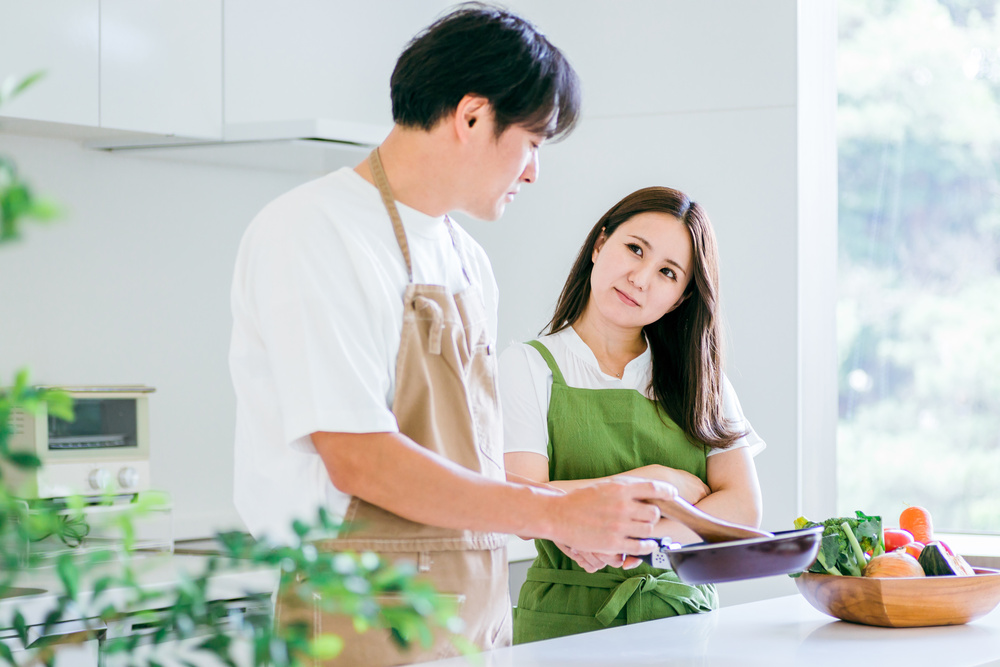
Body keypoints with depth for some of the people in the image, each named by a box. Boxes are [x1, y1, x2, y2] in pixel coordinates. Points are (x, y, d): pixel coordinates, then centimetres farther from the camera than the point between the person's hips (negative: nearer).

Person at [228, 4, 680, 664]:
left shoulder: (470, 263, 16)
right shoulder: (313, 232, -11)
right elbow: (358, 459, -19)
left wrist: (583, 518, 4)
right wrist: (556, 514, -15)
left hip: (479, 609, 8)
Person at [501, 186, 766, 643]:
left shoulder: (699, 380, 15)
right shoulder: (528, 366, 5)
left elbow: (742, 510, 2)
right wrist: (658, 482, -3)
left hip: (684, 615, 3)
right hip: (567, 620, -3)